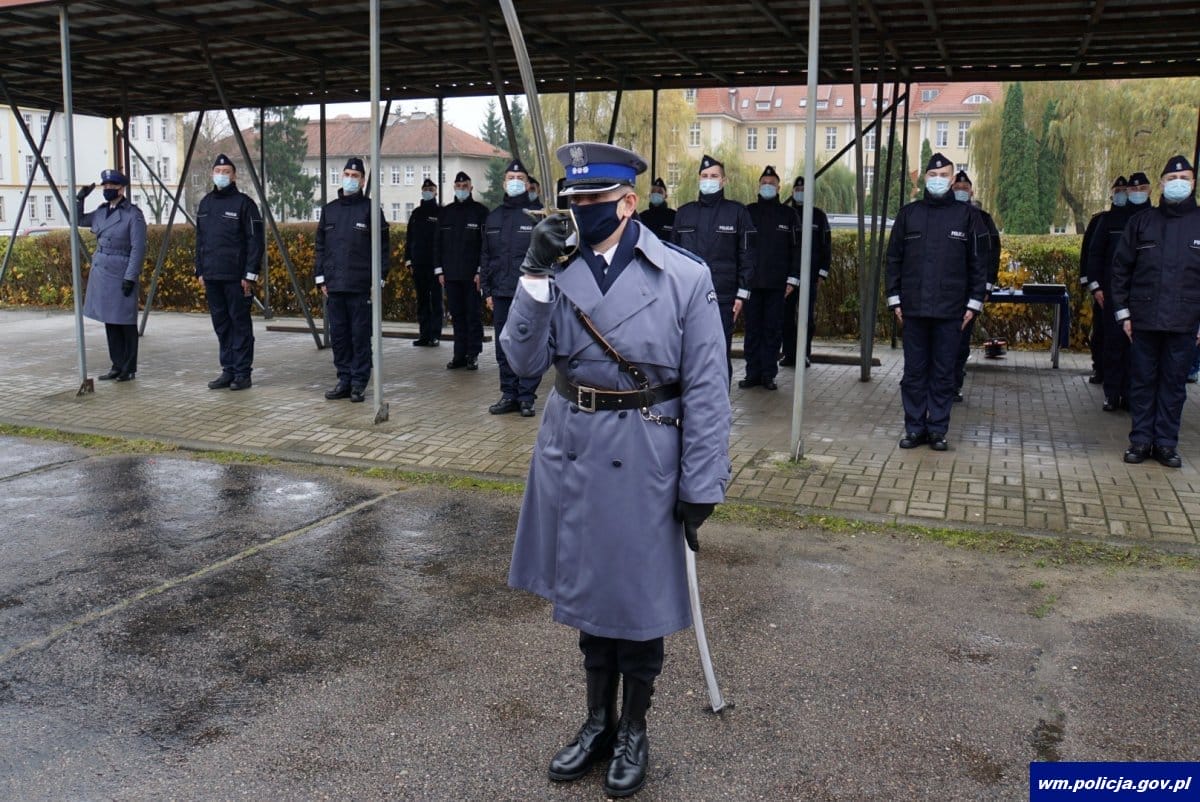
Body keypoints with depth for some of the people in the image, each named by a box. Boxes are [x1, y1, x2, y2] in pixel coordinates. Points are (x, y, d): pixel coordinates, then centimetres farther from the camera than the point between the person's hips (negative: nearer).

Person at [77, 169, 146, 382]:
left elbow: (138, 249, -13)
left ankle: (129, 368, 8)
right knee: (110, 322, 11)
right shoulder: (101, 212, 12)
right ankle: (117, 366, 19)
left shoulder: (133, 214, -9)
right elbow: (78, 220, 27)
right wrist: (80, 198, 11)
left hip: (121, 274, -7)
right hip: (101, 272, 7)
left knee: (125, 322, -1)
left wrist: (130, 277, -17)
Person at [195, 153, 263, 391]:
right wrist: (200, 271, 14)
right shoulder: (205, 203, 15)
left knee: (240, 323, -1)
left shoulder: (243, 203, -5)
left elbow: (255, 240, -9)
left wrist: (250, 274, -14)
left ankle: (243, 373, 5)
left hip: (236, 277, -6)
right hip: (212, 277, 6)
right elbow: (199, 240, 20)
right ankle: (228, 370, 17)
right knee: (221, 324, 10)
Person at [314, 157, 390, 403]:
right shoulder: (329, 210, 13)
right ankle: (344, 380, 17)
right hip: (334, 286, 5)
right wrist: (321, 278, 10)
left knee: (360, 336, 0)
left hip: (361, 287, -5)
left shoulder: (370, 209, 0)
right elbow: (320, 246, 16)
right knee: (338, 335, 8)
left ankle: (359, 384, 7)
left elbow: (382, 247, -3)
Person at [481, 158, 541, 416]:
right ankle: (509, 395, 18)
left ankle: (526, 397, 6)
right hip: (501, 293, 5)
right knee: (504, 348, 9)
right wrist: (487, 290, 10)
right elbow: (486, 256, 16)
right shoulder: (493, 218, 14)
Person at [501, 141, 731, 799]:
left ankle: (633, 731, 31)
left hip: (642, 461, -4)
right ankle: (598, 721, 36)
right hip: (572, 455, 4)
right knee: (586, 591, 17)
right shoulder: (562, 272, 0)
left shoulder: (685, 277, -12)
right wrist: (534, 273, -16)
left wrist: (700, 488, -11)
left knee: (638, 598, 10)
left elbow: (706, 392, -11)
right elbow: (525, 360, -6)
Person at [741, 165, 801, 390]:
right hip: (751, 280, 1)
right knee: (752, 328, 3)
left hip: (777, 283, -1)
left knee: (773, 329, 2)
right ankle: (752, 373, 9)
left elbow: (796, 248, 7)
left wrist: (793, 278, -1)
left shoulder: (789, 214, 8)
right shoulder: (748, 212, 8)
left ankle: (768, 374, 8)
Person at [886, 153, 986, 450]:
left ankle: (938, 429, 12)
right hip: (913, 308, 1)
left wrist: (974, 302, 0)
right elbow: (894, 258, 10)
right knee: (914, 371, 5)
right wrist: (894, 299, 4)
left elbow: (977, 262, 5)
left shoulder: (966, 214, 5)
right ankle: (914, 428, 14)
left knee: (943, 373, 4)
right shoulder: (908, 213, 9)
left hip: (950, 311, -1)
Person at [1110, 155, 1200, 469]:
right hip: (1144, 320, 0)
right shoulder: (1142, 222, 6)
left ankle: (1166, 443, 14)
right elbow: (1121, 268, 8)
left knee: (1174, 383, 6)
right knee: (1142, 381, 7)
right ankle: (1141, 440, 15)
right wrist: (1123, 311, 2)